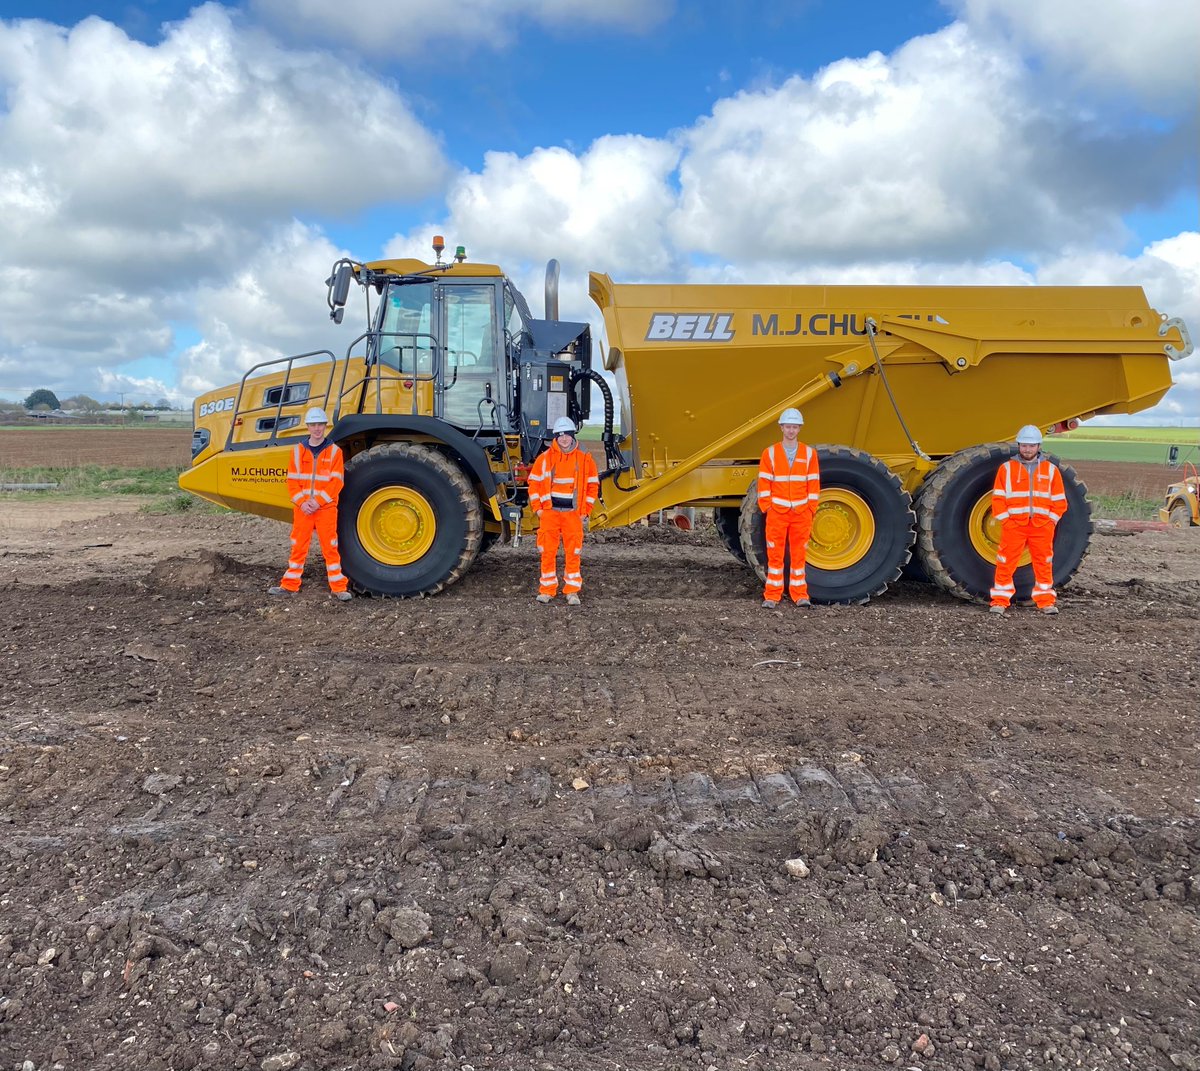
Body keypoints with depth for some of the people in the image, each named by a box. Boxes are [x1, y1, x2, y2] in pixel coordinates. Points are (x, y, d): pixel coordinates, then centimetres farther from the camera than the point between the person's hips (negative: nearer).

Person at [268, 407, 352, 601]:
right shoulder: (298, 450, 6)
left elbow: (336, 482, -6)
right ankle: (290, 585, 17)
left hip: (326, 508, -2)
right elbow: (292, 481, 4)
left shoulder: (334, 450, -1)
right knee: (298, 547, 9)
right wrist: (302, 502, -10)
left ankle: (339, 587, 5)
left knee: (330, 547, 1)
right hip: (302, 508, 2)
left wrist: (318, 501, -15)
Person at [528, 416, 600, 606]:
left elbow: (593, 486, 8)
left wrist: (586, 511, 3)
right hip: (549, 512, 0)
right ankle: (547, 589, 12)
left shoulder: (585, 459, 3)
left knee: (573, 553, 2)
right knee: (548, 552, 3)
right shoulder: (545, 458, 2)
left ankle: (572, 591, 10)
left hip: (573, 513, 0)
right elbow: (534, 483, 7)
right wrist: (538, 508, 1)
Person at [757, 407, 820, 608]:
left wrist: (811, 509, 1)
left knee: (799, 554, 6)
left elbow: (813, 484, 6)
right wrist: (767, 507, -5)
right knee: (775, 555, 1)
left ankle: (800, 595, 13)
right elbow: (764, 484, 1)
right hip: (777, 512, -1)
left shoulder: (809, 453, 6)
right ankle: (772, 595, 6)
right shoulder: (770, 453, 3)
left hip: (802, 514, 1)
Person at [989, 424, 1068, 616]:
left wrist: (1051, 521, 1)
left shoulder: (1050, 469, 8)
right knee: (1006, 564, -2)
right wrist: (1005, 520, -5)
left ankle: (1046, 602, 16)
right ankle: (1000, 601, 6)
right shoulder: (1007, 468, 4)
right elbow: (998, 498, 2)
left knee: (1044, 564, 7)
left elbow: (1059, 501, 10)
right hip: (1013, 525, -1)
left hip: (1042, 526, 2)